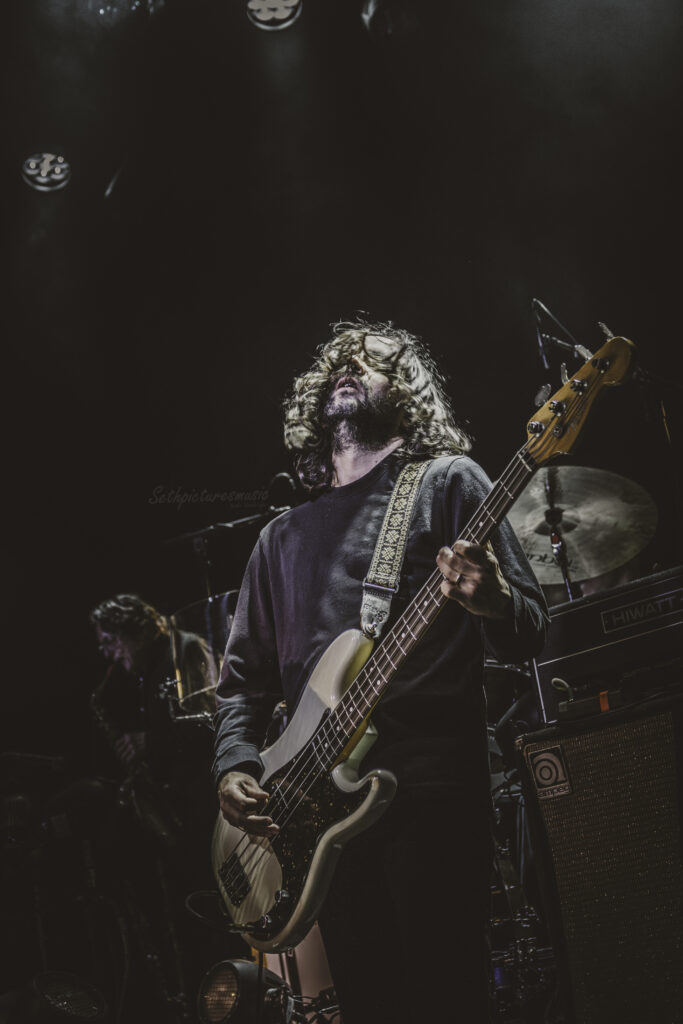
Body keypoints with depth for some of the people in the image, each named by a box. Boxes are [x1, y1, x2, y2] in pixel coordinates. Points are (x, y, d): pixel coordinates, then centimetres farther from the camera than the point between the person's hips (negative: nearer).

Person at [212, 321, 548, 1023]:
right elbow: (242, 674, 22)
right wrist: (233, 765, 3)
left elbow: (529, 635, 1)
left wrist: (492, 605, -22)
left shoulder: (446, 482, 8)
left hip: (432, 786, -4)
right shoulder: (283, 536, 22)